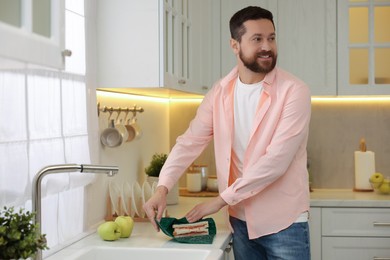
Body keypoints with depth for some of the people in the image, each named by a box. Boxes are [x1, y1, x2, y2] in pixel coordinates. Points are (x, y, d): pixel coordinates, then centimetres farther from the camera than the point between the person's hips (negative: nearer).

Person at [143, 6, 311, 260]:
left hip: (284, 222, -4)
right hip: (241, 220, 4)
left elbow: (276, 160, -21)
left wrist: (222, 199, -19)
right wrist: (162, 188, -14)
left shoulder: (294, 91, -14)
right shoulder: (219, 93, 2)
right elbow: (190, 142, 1)